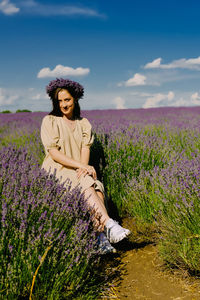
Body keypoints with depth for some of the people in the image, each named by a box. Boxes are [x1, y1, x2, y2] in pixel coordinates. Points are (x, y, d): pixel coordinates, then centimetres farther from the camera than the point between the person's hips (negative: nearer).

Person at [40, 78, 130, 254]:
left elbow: (86, 149, 1)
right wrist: (81, 165, -20)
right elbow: (54, 153, -10)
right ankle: (109, 225, -38)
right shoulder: (49, 121, 0)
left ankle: (101, 237, -35)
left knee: (98, 189, -28)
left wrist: (84, 168, -21)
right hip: (56, 173, -3)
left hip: (78, 172, 4)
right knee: (86, 186, -33)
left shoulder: (84, 123, 14)